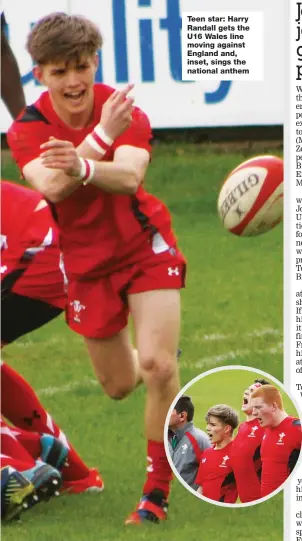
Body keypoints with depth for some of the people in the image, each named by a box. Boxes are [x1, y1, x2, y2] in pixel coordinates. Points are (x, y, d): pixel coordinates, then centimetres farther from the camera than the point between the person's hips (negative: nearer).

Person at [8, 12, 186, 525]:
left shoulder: (123, 109, -17)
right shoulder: (27, 128, -15)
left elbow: (128, 177, -37)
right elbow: (51, 186, -36)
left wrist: (82, 166, -57)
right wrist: (102, 135, -45)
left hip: (145, 248, -2)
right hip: (85, 263, 2)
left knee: (158, 367, -19)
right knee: (119, 386, 12)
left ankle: (157, 491, -5)